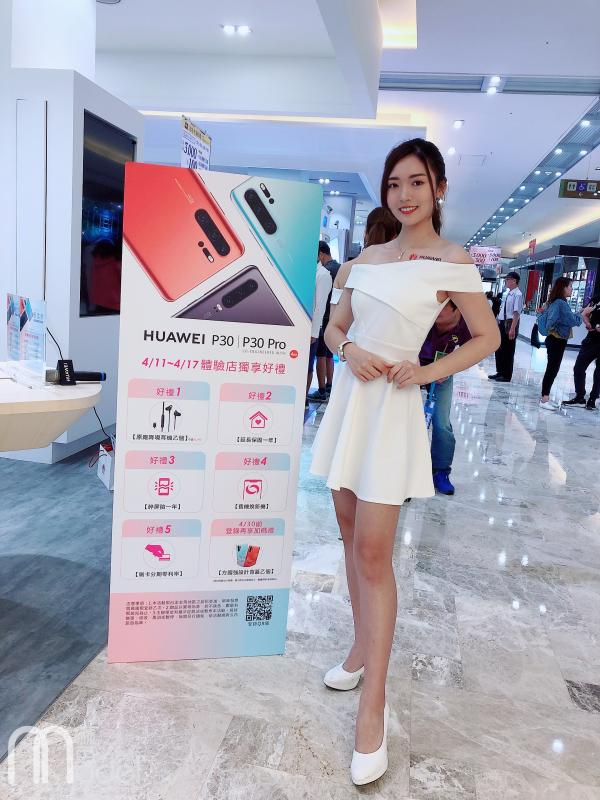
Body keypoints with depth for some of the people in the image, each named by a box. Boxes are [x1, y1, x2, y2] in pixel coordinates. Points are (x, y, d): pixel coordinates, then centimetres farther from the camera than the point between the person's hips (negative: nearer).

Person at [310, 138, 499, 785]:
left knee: (373, 552, -8)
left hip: (393, 406, -6)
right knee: (351, 533, 14)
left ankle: (372, 710, 2)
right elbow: (335, 325, 16)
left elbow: (487, 337, 1)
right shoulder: (367, 257, 10)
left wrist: (428, 371, -10)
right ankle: (363, 646, 33)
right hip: (349, 398, 6)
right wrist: (348, 350, -6)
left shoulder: (451, 261, -4)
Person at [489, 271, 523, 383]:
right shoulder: (507, 294, 13)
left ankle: (506, 376, 11)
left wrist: (512, 328, -26)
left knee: (508, 351, 1)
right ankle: (500, 372, 28)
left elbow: (516, 313, -21)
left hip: (510, 323, -9)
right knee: (499, 349, 15)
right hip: (501, 323, 9)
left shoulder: (517, 294, -14)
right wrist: (497, 323, 19)